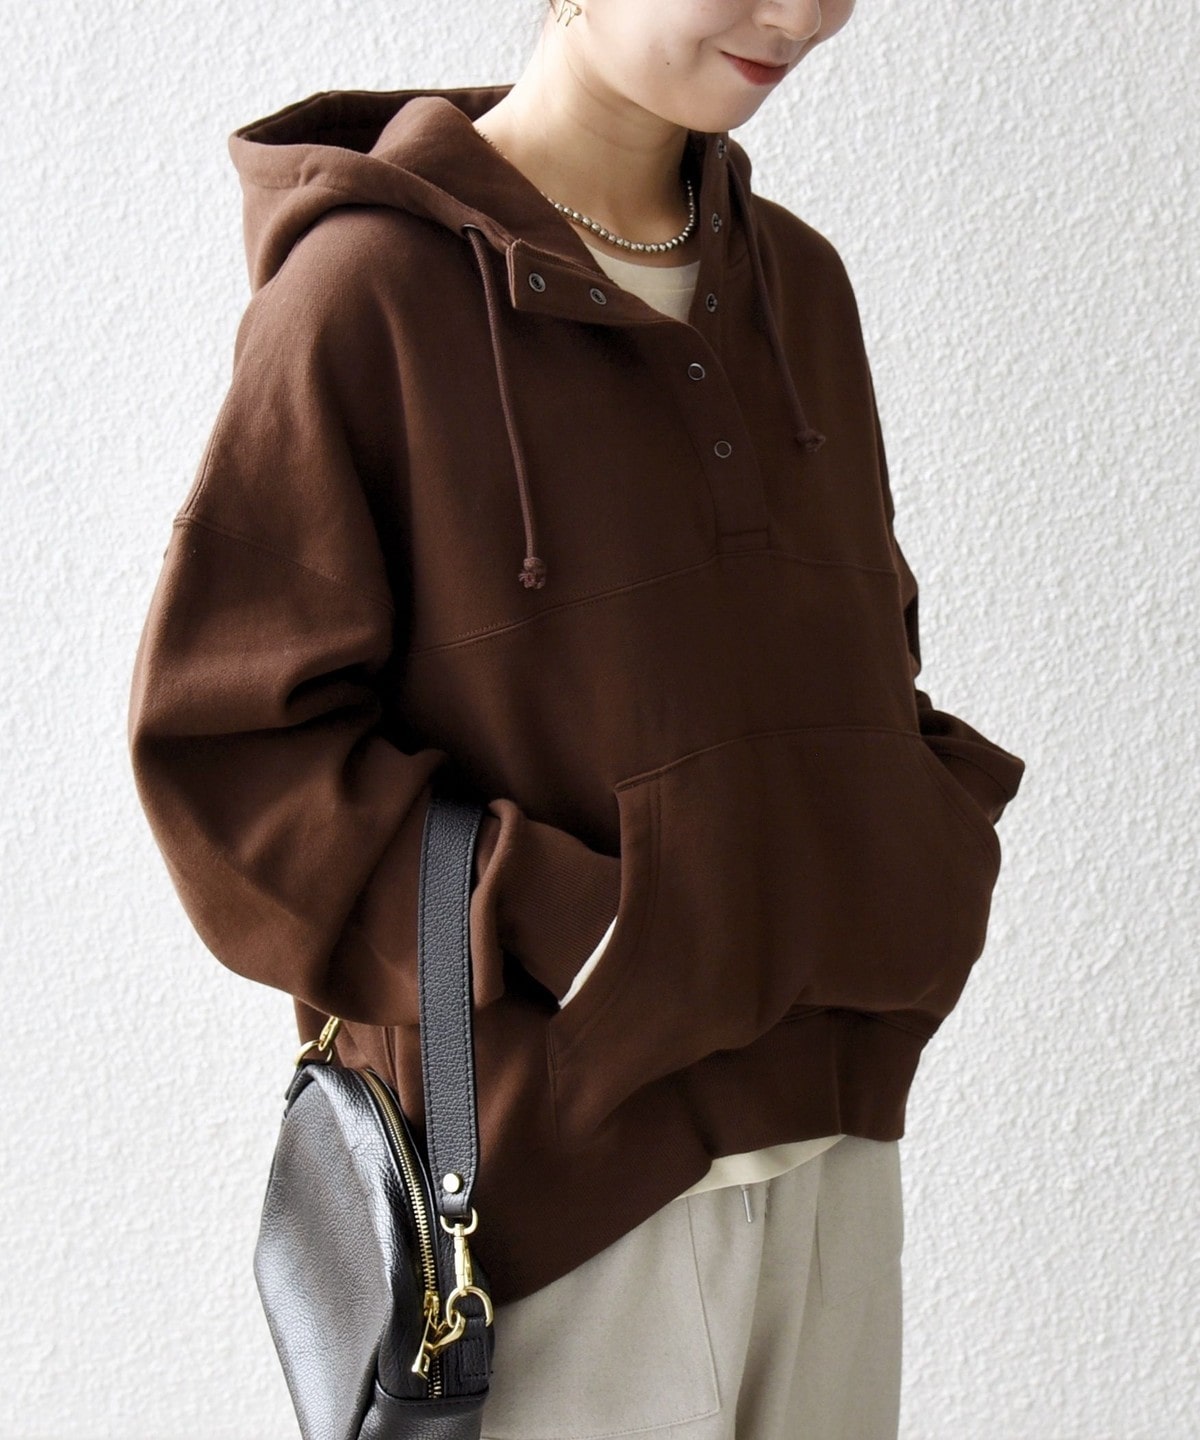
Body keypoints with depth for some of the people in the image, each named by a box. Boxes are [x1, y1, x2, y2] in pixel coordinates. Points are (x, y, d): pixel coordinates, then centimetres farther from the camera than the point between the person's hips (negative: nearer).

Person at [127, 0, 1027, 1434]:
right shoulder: (372, 285, -10)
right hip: (558, 1173, -6)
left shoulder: (796, 280, 10)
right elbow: (224, 738, -12)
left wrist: (939, 847, 1)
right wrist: (555, 934, -20)